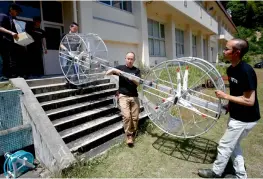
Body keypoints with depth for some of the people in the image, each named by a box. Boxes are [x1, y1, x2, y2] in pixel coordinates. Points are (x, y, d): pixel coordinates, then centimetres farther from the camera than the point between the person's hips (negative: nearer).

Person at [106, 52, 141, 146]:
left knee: (135, 117, 1)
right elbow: (107, 73, 3)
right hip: (123, 96, -2)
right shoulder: (120, 67, 5)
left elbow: (138, 83, -4)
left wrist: (131, 78, -24)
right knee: (126, 116, -15)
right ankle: (128, 135, 0)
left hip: (134, 96, 2)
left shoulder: (136, 70, 8)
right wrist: (114, 70, -17)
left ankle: (133, 133, 22)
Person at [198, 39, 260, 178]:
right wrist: (230, 105, 8)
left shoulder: (246, 71, -27)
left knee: (224, 145, 5)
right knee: (233, 145, 20)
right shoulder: (231, 69, 1)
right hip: (236, 115, 9)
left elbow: (249, 101, -26)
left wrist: (226, 96, -22)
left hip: (245, 119, -9)